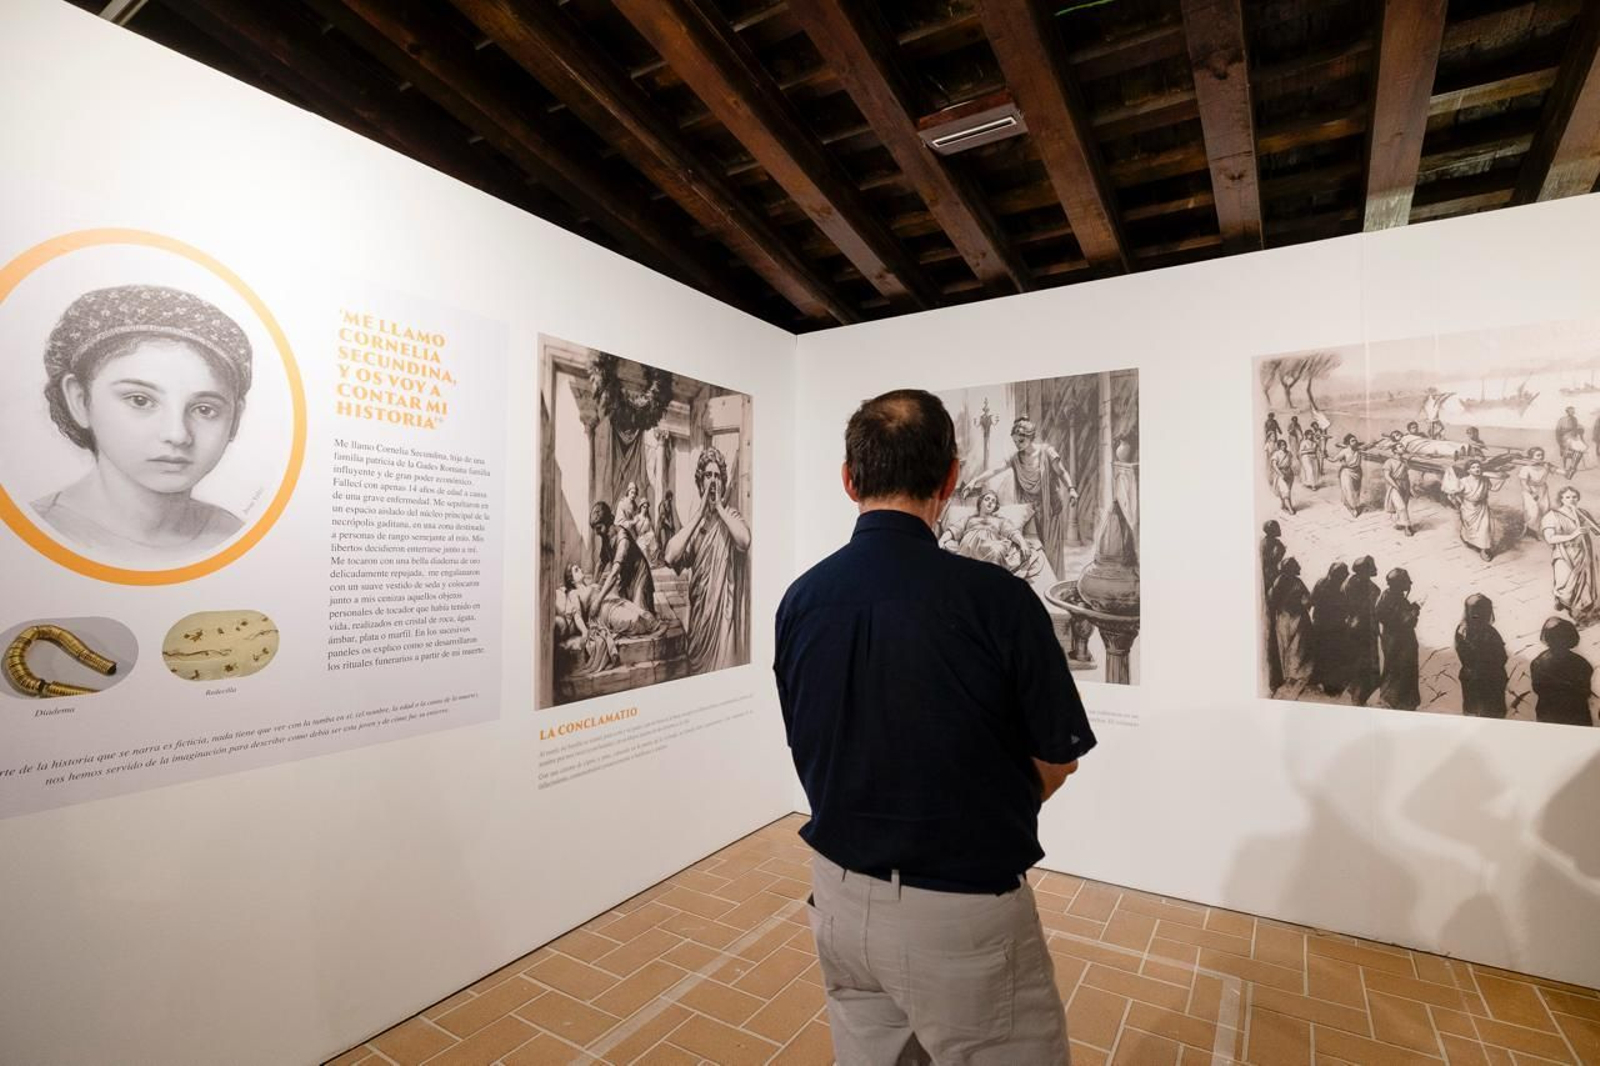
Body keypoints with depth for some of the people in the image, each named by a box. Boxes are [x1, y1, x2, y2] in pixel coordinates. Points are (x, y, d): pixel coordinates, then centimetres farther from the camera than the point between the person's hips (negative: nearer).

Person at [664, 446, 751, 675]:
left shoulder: (732, 515, 0)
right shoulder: (694, 520, 6)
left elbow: (744, 541, -24)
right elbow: (670, 556, -12)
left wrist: (720, 508, -13)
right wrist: (699, 512, -9)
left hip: (724, 608, -3)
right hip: (699, 609, 3)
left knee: (724, 662, 0)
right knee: (699, 667, 9)